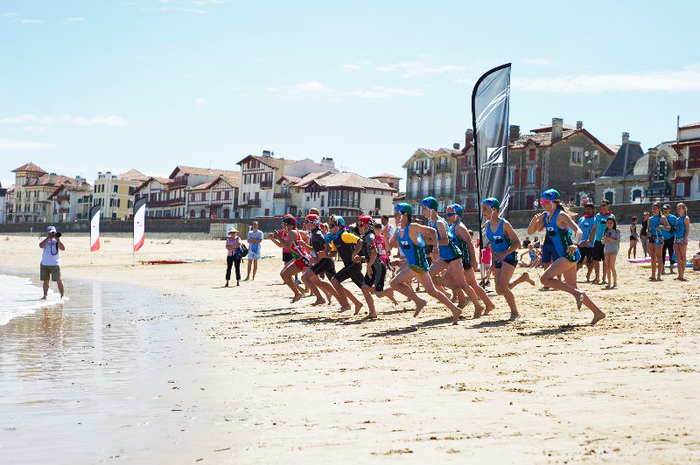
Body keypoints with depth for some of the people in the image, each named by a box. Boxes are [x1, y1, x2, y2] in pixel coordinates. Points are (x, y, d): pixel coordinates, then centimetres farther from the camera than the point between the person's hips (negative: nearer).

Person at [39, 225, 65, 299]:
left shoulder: (56, 241, 3)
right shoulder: (45, 240, 6)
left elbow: (63, 248, -10)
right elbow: (41, 246, -15)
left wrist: (58, 240, -20)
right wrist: (48, 238, -16)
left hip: (55, 264, -2)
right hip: (44, 264, 2)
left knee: (58, 280, -8)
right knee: (45, 280, 9)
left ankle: (63, 295, -5)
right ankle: (45, 295, 19)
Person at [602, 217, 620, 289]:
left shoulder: (616, 231, -1)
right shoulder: (606, 231, 15)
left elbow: (617, 241, -8)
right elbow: (603, 242, 16)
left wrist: (610, 239, -18)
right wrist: (604, 240, -5)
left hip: (613, 250, -5)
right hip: (606, 250, 5)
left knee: (612, 266, -11)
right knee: (607, 266, 1)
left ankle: (615, 282, -5)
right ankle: (609, 283, 5)